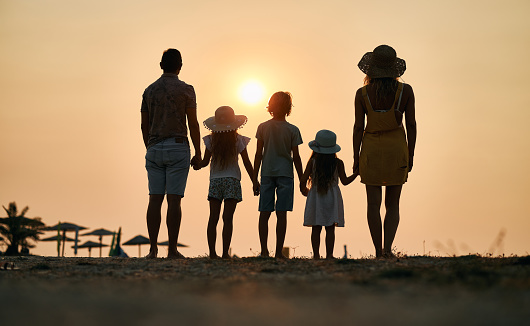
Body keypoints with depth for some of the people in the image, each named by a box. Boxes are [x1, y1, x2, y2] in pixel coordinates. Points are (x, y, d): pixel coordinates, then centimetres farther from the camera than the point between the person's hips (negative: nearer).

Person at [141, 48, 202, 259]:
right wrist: (198, 152, 2)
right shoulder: (185, 90, -2)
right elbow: (193, 124, -5)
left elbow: (144, 125, 12)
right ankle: (172, 249, -6)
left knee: (155, 199, 3)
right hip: (177, 147, -4)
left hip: (154, 149, 4)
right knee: (174, 199, -5)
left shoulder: (149, 90, 9)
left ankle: (153, 249, 1)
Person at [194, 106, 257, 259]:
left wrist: (195, 166, 20)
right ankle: (225, 252, -8)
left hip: (215, 181, 2)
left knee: (213, 218, 2)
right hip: (232, 181, -2)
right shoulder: (238, 140, -1)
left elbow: (205, 162, 2)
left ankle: (212, 252, -1)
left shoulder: (211, 140, 1)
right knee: (228, 218, -4)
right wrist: (254, 182, 10)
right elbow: (247, 163, 3)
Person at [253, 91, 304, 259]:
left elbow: (258, 155, 3)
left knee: (264, 213, 4)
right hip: (285, 174, -2)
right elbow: (296, 157, -2)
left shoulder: (263, 127, 2)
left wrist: (255, 180, 8)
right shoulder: (292, 130, -3)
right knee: (281, 213, -2)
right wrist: (302, 180, 6)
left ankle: (264, 250, 4)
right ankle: (279, 252, -4)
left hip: (267, 174, 2)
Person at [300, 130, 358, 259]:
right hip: (332, 198, 0)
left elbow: (303, 181, -6)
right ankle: (329, 255, -1)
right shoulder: (338, 163, -3)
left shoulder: (312, 162, -5)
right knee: (330, 229, 2)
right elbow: (345, 181, 1)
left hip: (315, 197, 0)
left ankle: (316, 255, 5)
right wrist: (356, 173, 15)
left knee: (316, 228, 5)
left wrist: (303, 190, 15)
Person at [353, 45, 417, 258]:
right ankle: (388, 247, -10)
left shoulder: (362, 94, -7)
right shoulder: (405, 91, -6)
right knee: (392, 204, 7)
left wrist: (356, 158, 3)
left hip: (371, 149, 0)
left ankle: (378, 251, 5)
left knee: (374, 204, 5)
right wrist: (410, 155, 5)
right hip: (396, 148, 0)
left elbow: (358, 127, -5)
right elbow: (411, 124, -4)